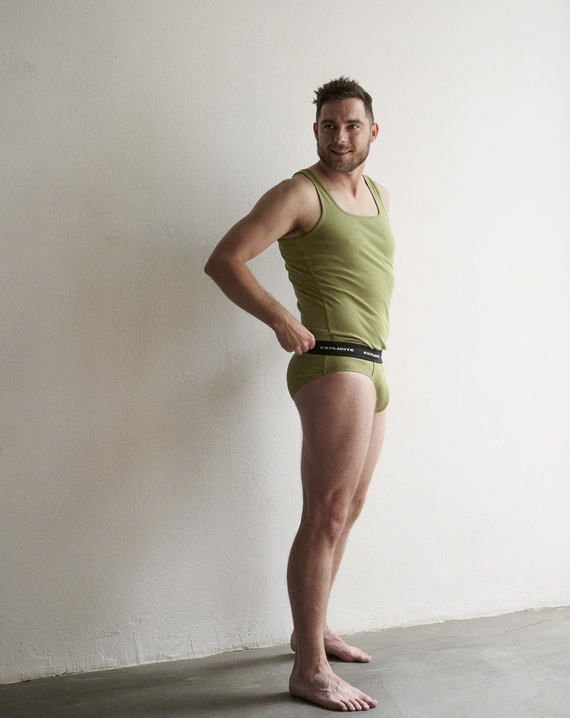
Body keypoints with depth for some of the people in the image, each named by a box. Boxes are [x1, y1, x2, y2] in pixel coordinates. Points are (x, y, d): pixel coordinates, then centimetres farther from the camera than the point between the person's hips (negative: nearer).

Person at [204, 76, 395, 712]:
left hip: (372, 369, 9)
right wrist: (281, 320, -22)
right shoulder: (299, 193, -6)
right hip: (333, 366, -9)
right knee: (326, 515, -10)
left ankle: (312, 628, 30)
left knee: (346, 510, 15)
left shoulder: (379, 196, 18)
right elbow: (223, 260, -12)